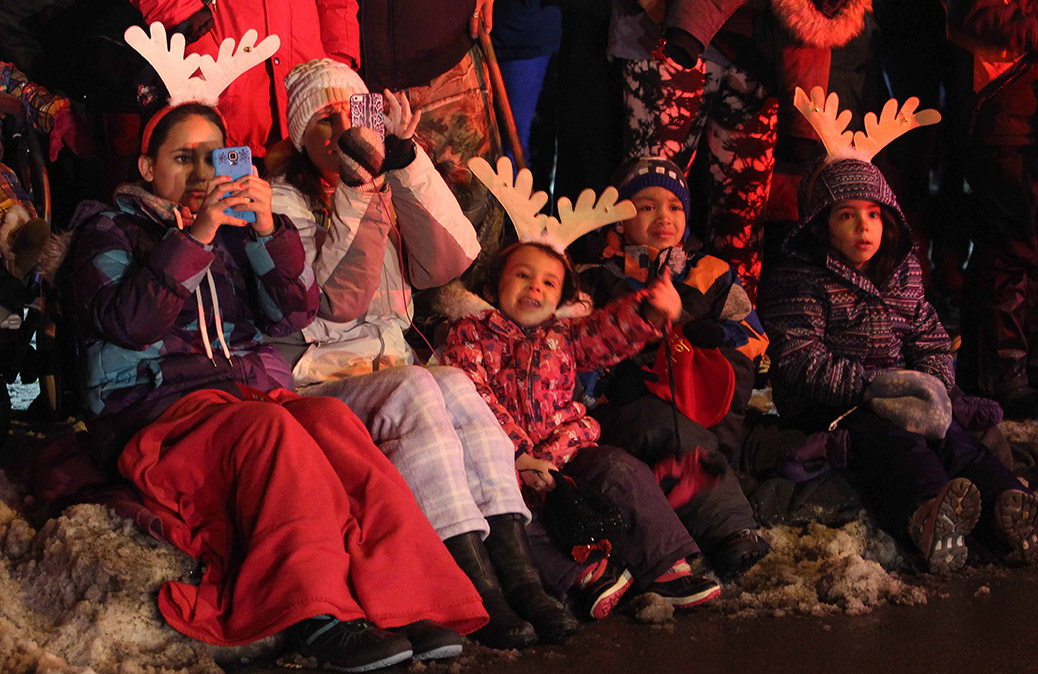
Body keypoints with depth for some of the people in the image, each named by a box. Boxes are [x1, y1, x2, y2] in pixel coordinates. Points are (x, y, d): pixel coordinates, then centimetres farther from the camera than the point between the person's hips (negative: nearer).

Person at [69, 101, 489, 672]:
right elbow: (126, 324, -6)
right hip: (157, 407, -4)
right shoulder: (110, 228, 14)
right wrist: (195, 236, -14)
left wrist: (268, 230, -3)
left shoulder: (236, 229, 26)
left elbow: (292, 314, 12)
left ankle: (406, 602, -41)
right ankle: (316, 614, -45)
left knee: (330, 418, -30)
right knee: (270, 427, -36)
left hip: (255, 392, 4)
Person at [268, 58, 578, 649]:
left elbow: (450, 259, -4)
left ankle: (518, 573, -38)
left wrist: (405, 161, -10)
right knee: (417, 390, -33)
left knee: (455, 386, -28)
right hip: (315, 386, -5)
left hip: (390, 374, 5)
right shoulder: (284, 202, 3)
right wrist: (357, 187, -17)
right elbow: (339, 301, -13)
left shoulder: (392, 193, 18)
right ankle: (480, 589, -41)